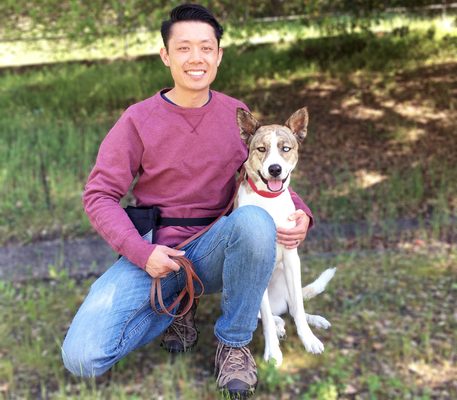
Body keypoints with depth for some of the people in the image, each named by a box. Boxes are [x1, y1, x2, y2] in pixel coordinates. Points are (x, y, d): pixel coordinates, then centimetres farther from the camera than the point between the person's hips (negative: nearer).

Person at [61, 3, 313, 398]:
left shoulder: (237, 114, 2)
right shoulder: (139, 119, -5)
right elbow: (99, 194, -4)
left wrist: (299, 212, -12)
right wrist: (140, 251, -18)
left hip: (214, 250, 1)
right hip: (153, 253, -1)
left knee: (256, 220, -34)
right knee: (82, 358, -19)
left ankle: (234, 341, -11)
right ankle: (175, 307, 9)